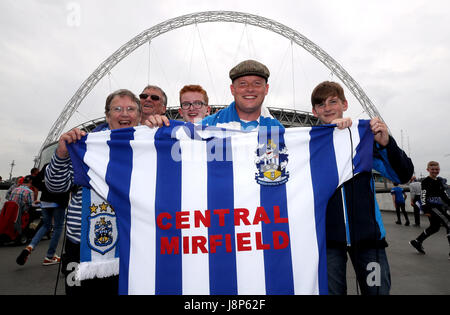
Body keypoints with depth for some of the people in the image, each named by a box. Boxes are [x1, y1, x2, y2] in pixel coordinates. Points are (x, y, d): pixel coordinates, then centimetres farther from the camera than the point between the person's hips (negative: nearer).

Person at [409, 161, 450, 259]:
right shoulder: (426, 181, -8)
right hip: (431, 207, -8)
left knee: (435, 227, 14)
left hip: (438, 207, 8)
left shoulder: (439, 181, 16)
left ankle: (417, 242, 27)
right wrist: (426, 210, -19)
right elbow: (423, 196, -13)